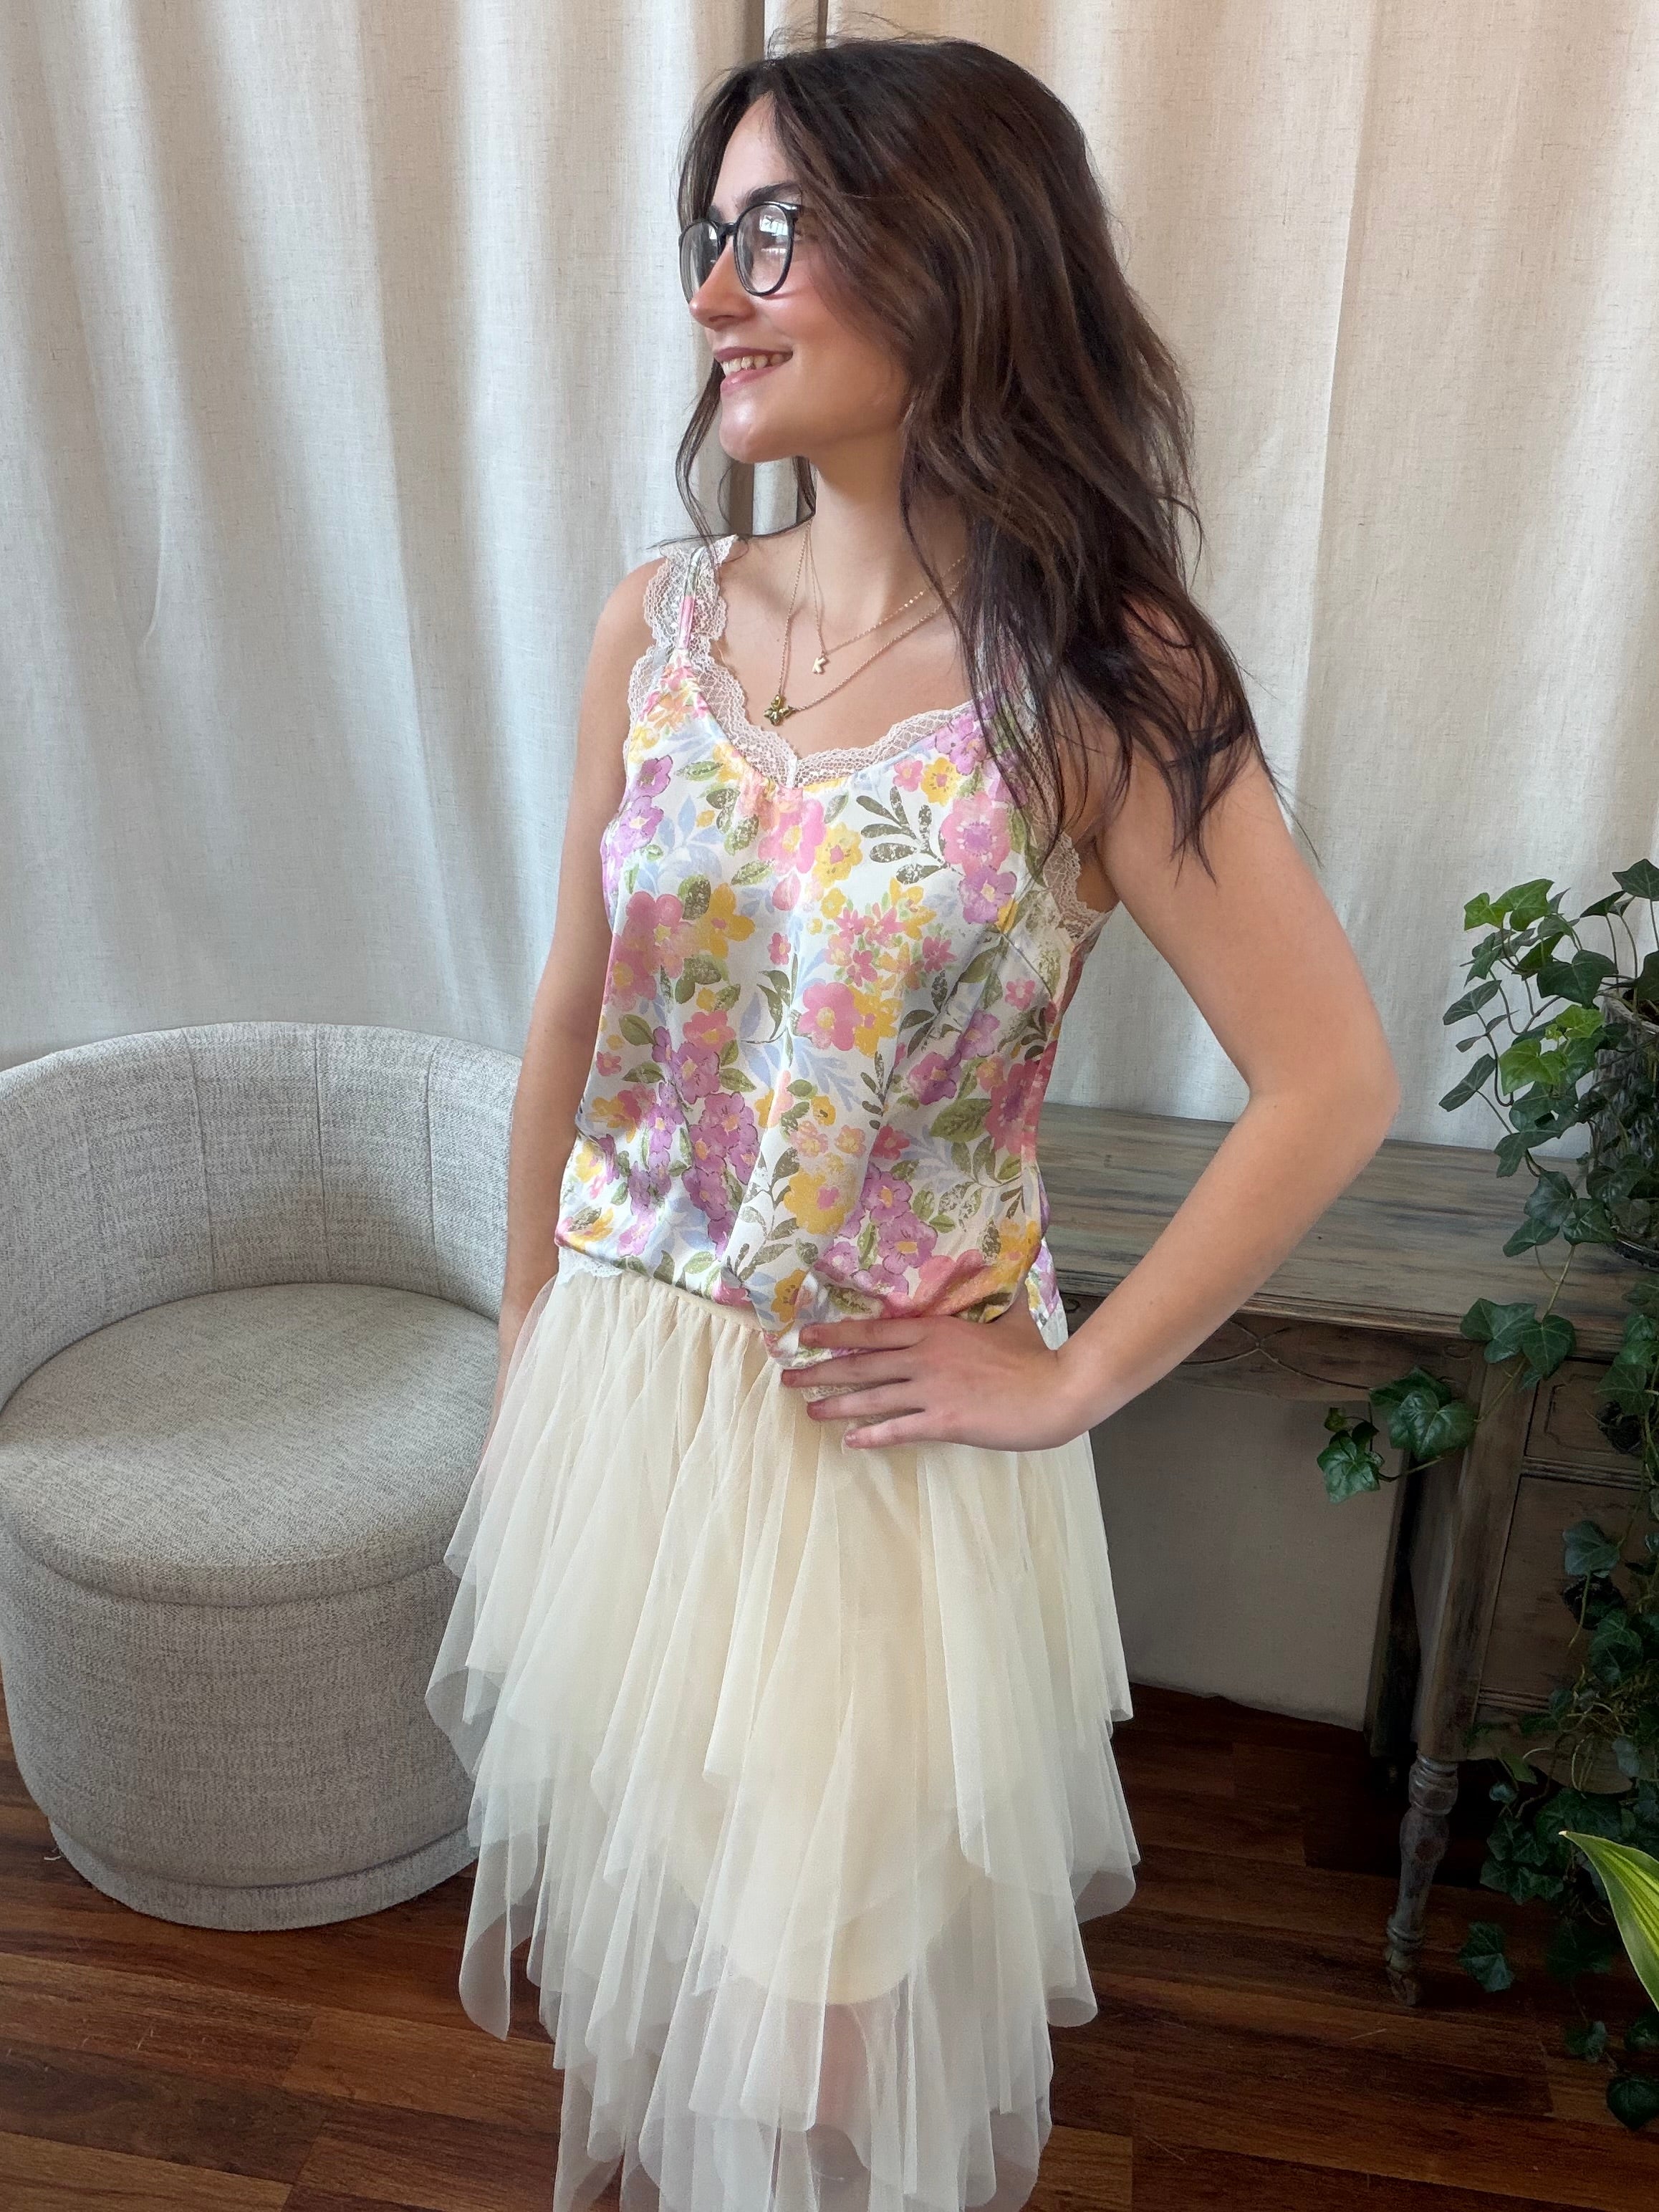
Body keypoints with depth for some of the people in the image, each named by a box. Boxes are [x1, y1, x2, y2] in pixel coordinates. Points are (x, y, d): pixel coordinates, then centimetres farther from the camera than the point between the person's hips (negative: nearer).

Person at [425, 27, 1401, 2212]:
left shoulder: (1100, 682, -17)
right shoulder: (659, 622, -4)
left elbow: (1335, 1082, -15)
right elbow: (574, 1019, 3)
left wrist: (1077, 1380, -12)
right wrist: (524, 1347, 9)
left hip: (889, 1436, -4)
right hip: (620, 1386, 4)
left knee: (850, 1923, 18)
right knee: (642, 1867, 26)